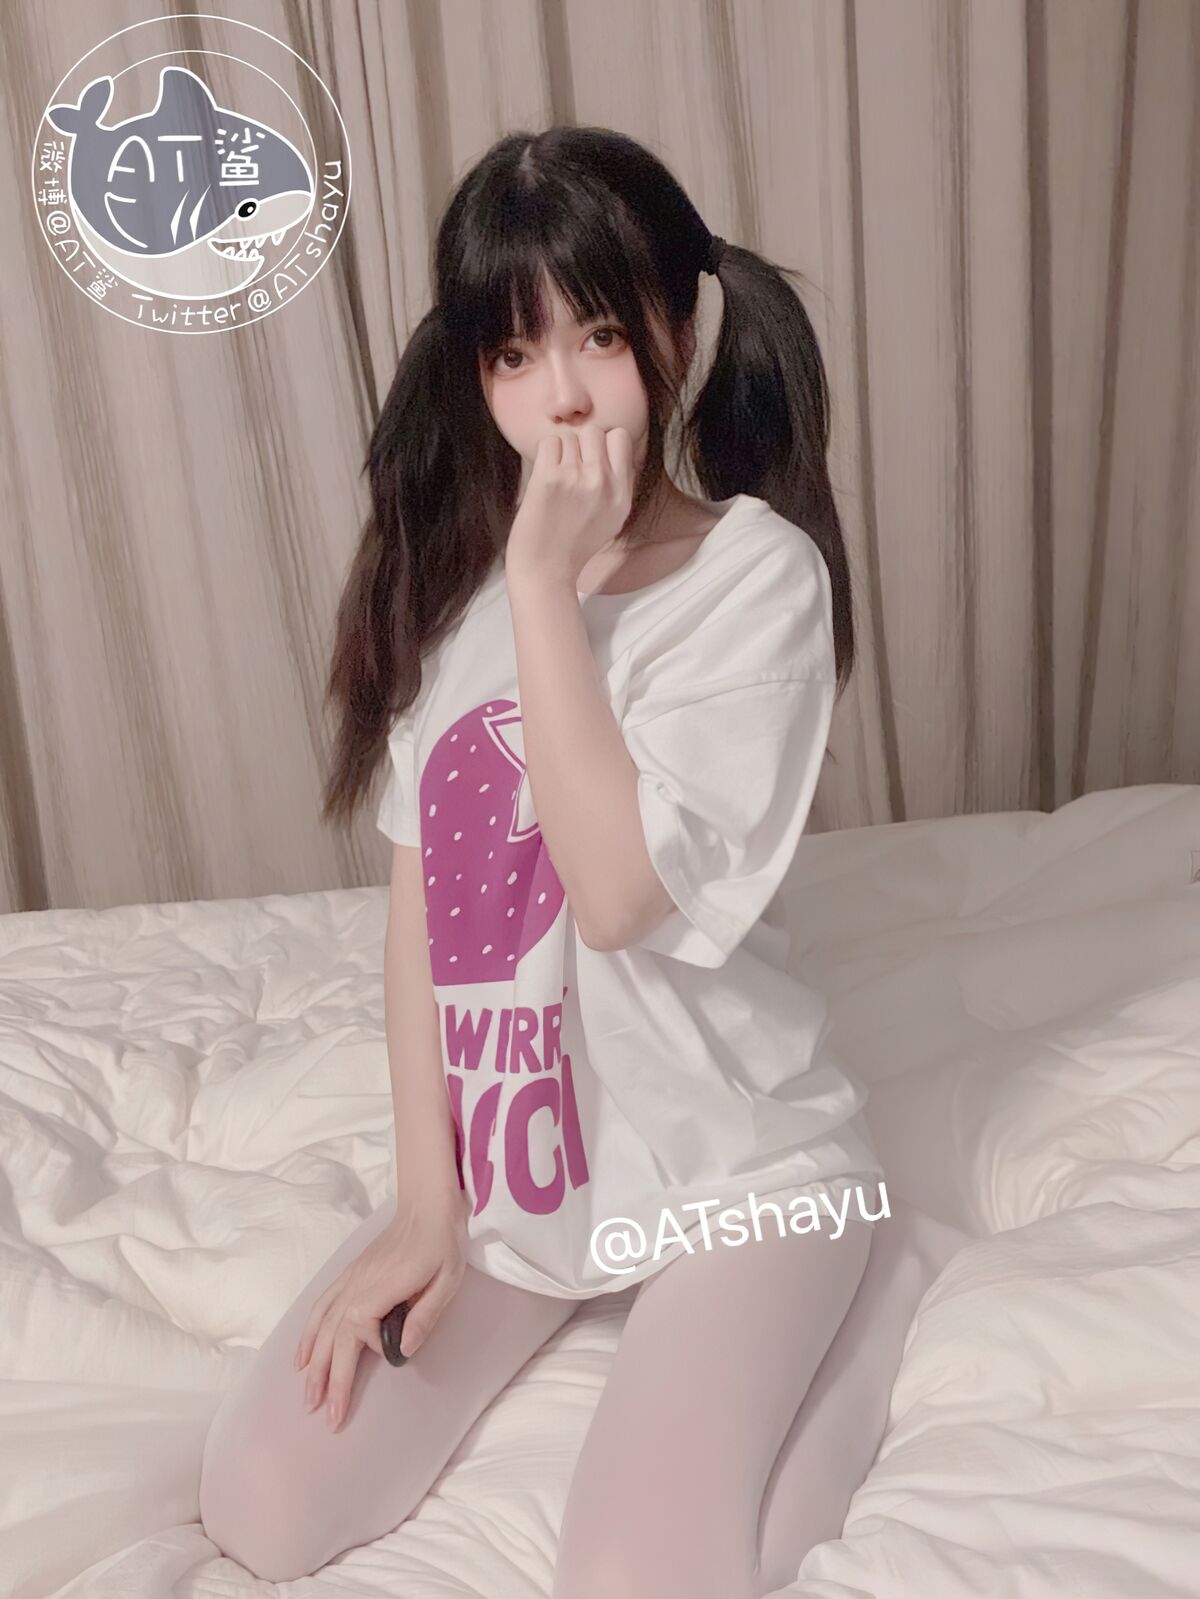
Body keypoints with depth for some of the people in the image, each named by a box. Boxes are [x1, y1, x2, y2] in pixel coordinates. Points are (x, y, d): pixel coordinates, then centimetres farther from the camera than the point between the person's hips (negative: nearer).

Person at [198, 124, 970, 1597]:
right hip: (505, 1146, 5)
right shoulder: (445, 575, 0)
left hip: (725, 1155, -4)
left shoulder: (756, 572, -16)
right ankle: (563, 1291, 19)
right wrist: (427, 1197, -2)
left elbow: (617, 890, -27)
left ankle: (869, 1281, 9)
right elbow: (419, 889, 0)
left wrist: (548, 579, -24)